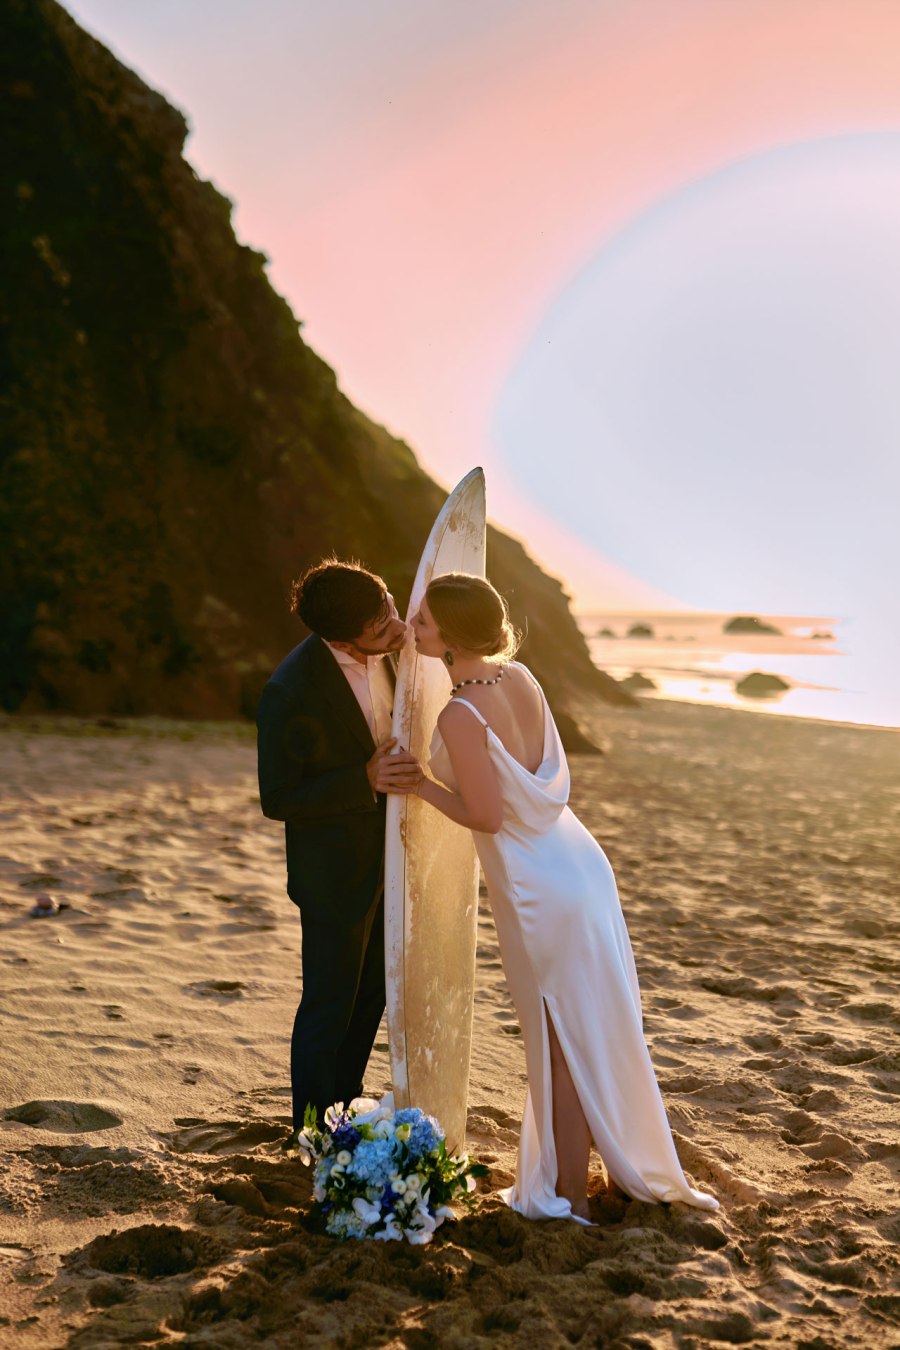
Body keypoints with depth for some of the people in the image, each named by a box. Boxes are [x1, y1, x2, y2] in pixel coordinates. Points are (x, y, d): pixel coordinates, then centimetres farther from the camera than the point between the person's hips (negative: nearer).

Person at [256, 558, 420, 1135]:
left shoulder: (385, 649, -9)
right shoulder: (291, 692, -30)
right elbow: (278, 800, -22)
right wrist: (366, 779, -31)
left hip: (389, 854, 7)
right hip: (336, 870, -7)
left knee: (372, 992, 22)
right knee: (329, 1005, 10)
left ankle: (345, 1105, 43)